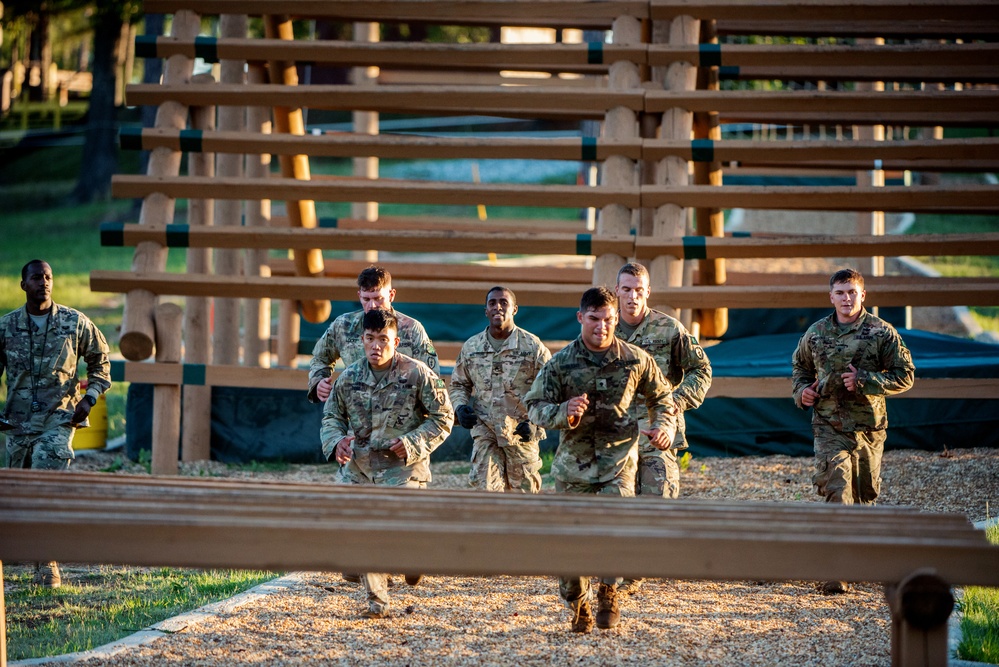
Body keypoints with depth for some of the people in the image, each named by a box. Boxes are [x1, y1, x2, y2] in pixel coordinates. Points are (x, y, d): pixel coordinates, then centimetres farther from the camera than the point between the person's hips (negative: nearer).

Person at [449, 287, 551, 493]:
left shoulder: (533, 346, -1)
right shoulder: (471, 347, 7)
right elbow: (459, 384, 20)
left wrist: (535, 422, -12)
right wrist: (460, 407, -2)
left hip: (522, 434, -1)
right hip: (485, 432, 1)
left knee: (525, 490, 5)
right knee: (484, 488, -9)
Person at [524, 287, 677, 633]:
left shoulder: (635, 359, 1)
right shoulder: (561, 363, -3)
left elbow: (661, 396, 17)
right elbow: (535, 406, 0)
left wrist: (664, 425, -2)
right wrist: (564, 413, -20)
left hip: (618, 461, 0)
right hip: (574, 462, 1)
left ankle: (608, 590, 5)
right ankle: (578, 605, 26)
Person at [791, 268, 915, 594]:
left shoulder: (882, 332, -2)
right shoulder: (816, 332, 6)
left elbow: (905, 375, -3)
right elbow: (800, 365, 25)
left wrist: (865, 381, -16)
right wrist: (801, 389, 3)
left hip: (868, 425, 0)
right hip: (829, 427, 0)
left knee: (865, 493, 12)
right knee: (836, 490, -14)